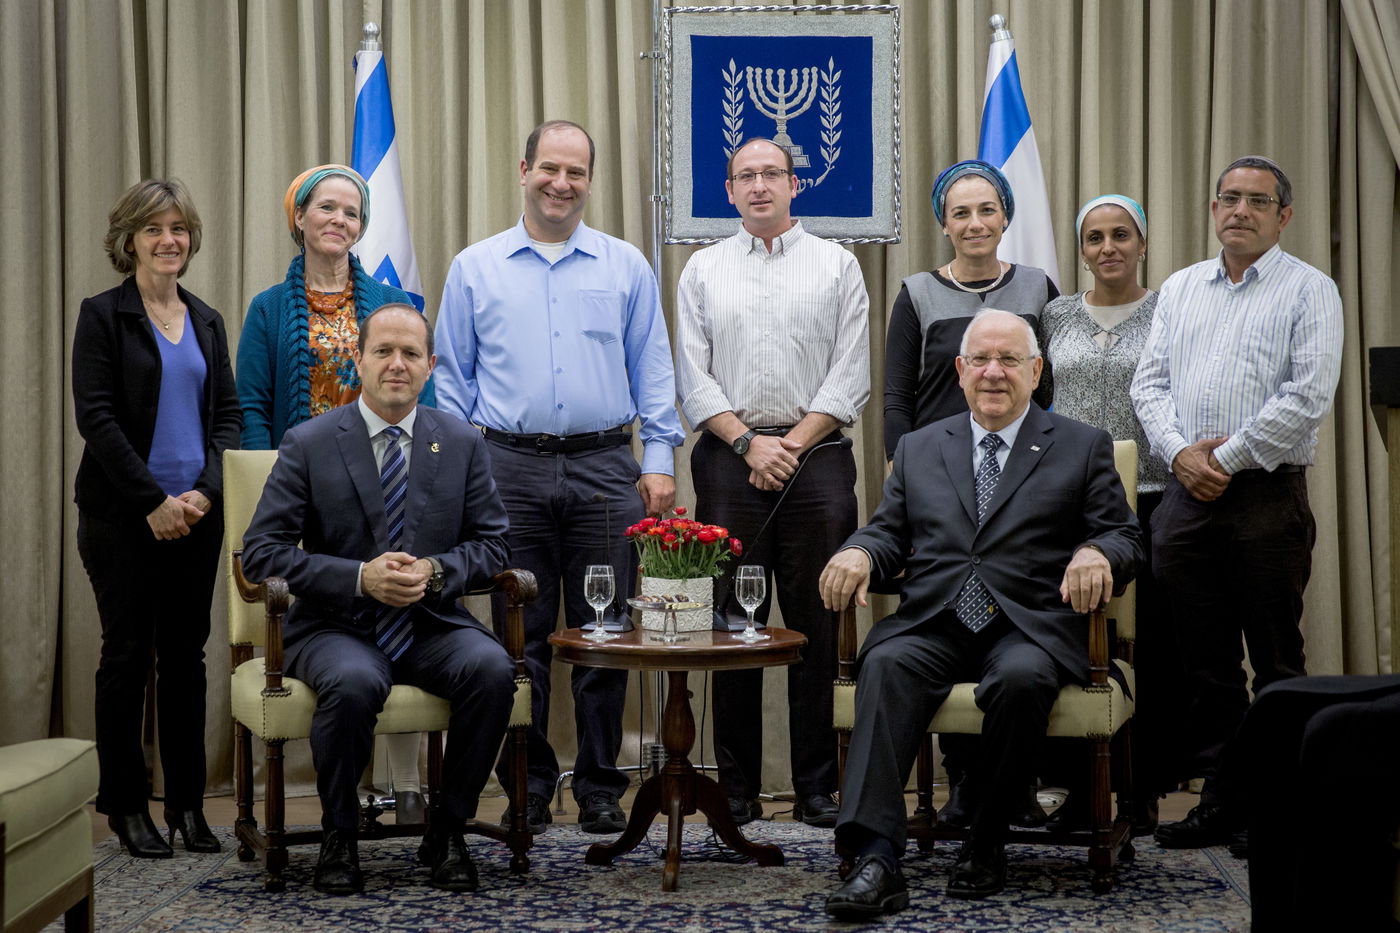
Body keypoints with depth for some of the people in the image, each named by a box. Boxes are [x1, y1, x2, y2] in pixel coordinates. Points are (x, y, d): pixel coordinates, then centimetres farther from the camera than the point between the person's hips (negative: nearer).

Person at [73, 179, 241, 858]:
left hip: (197, 514, 4)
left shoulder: (206, 321, 13)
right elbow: (96, 418, -9)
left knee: (187, 655, 7)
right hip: (124, 516, -4)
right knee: (127, 653, 2)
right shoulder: (103, 316, -2)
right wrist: (153, 500, -14)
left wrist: (205, 490, -6)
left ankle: (187, 802, 15)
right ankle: (126, 805, 12)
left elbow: (228, 414, 10)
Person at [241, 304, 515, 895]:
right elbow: (261, 552, -5)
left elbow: (491, 543, 8)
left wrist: (435, 572, -14)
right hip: (336, 627, -2)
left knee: (492, 668, -28)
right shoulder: (308, 445, -1)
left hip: (431, 624, 2)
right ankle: (338, 836, -9)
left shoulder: (462, 443, 7)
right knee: (354, 683, -36)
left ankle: (447, 830, -8)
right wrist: (360, 577, -17)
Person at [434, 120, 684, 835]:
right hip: (510, 468, 0)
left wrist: (659, 460, 1)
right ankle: (527, 790, 15)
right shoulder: (475, 268, 9)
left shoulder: (627, 268, 9)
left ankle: (600, 790, 14)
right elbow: (453, 377, 10)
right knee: (521, 637, 4)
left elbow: (652, 372, 9)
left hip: (604, 468, 0)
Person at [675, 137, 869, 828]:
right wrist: (748, 442, -8)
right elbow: (693, 377, 5)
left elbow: (851, 376, 2)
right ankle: (738, 789, 8)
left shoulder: (836, 265, 9)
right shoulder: (703, 270, 12)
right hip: (729, 458, 1)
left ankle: (817, 789, 8)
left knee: (816, 625, 0)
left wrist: (794, 443, -8)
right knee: (731, 625, 1)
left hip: (816, 455, -1)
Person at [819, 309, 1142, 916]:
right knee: (885, 664, -31)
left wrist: (1095, 552, -15)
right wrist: (859, 552, -7)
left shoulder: (1083, 447, 15)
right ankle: (875, 857, -39)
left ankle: (985, 845, -17)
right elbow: (890, 532, 17)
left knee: (1022, 679, -36)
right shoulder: (919, 448, 22)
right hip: (932, 626, 2)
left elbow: (1125, 537, 8)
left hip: (1028, 629, -2)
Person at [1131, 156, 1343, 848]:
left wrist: (1227, 458, -11)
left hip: (1267, 495, -4)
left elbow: (1308, 395, -10)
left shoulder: (1310, 291, 0)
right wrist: (1180, 451, -6)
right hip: (1187, 496, 4)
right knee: (1205, 660, 8)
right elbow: (1150, 382, 11)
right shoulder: (1180, 288, 16)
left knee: (1275, 661, 1)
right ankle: (1218, 797, 17)